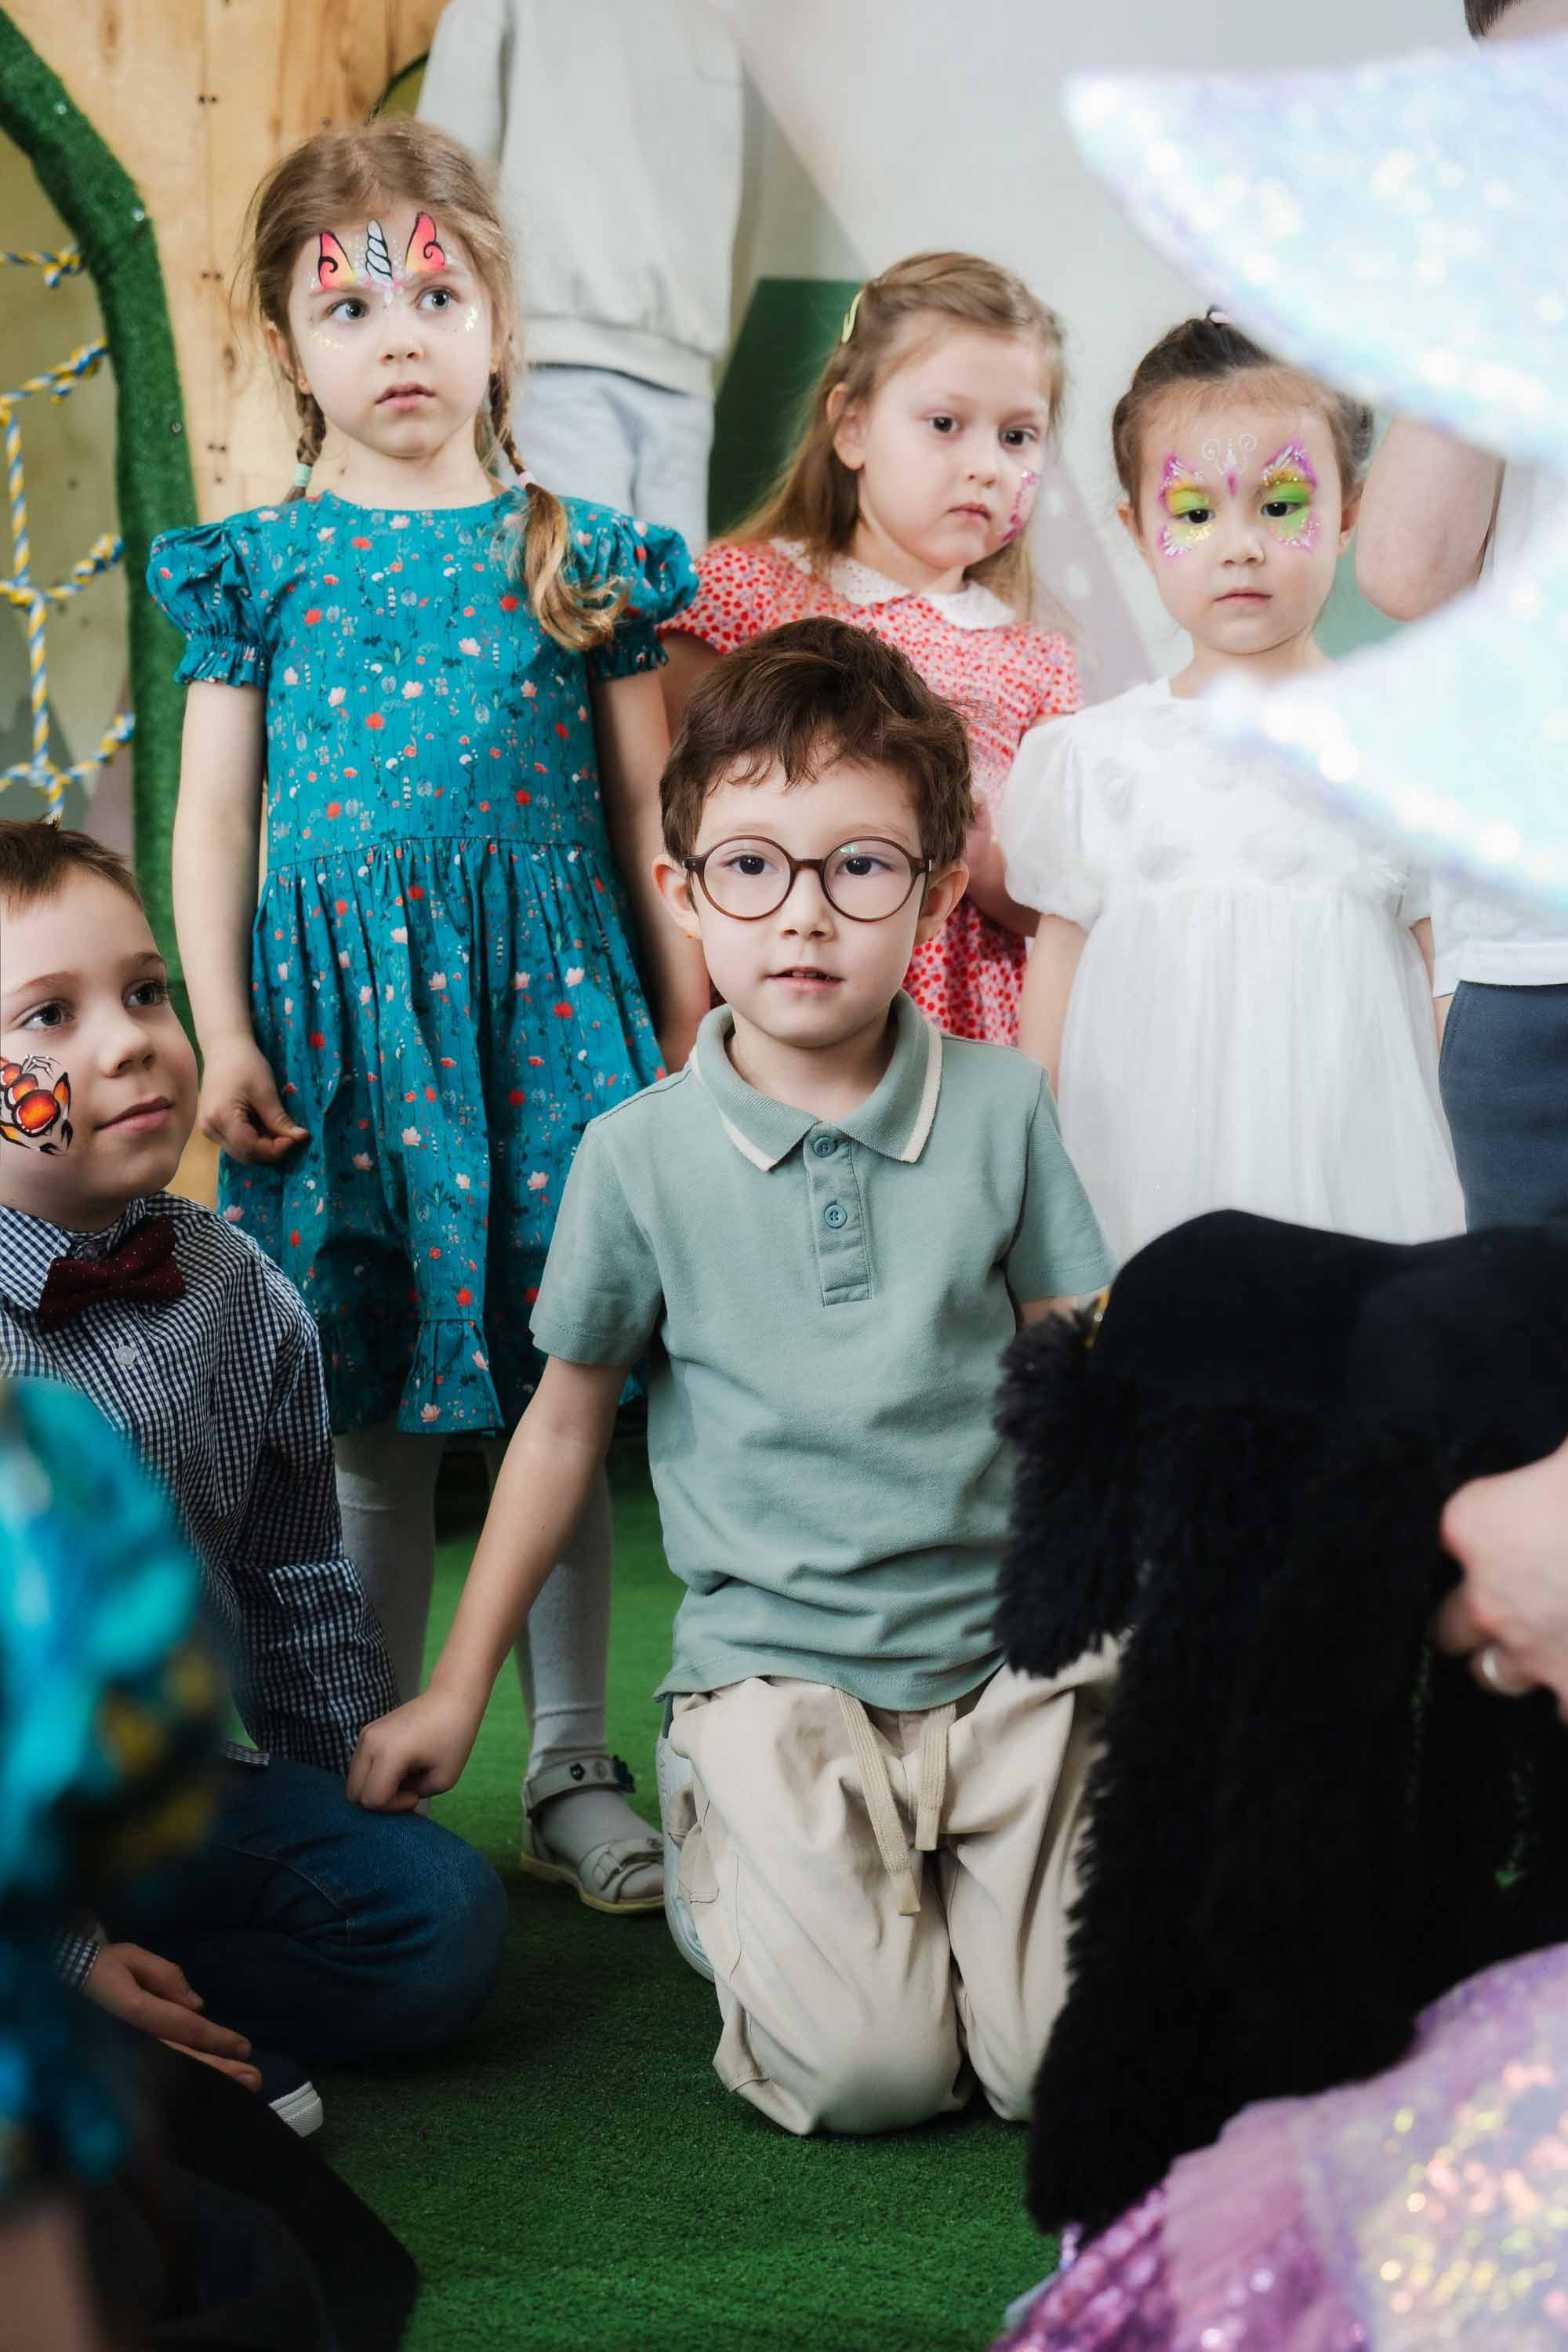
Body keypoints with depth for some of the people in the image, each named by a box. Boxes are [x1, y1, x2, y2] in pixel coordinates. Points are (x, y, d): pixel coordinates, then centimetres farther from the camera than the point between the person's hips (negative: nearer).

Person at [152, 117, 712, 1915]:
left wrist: (688, 1026, 7)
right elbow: (211, 817, 7)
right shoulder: (261, 567, 6)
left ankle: (572, 1769, 19)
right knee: (372, 1425, 6)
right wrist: (223, 1034, -1)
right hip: (340, 1004, 0)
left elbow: (650, 814, 9)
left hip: (544, 1001, 0)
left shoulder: (580, 555, 6)